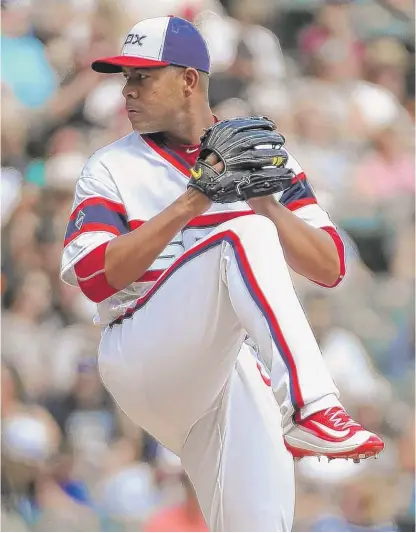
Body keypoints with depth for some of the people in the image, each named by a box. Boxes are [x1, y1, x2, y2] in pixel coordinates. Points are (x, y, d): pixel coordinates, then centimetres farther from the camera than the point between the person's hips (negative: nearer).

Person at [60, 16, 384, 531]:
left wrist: (264, 202, -12)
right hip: (144, 357, -3)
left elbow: (328, 268, 4)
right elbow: (96, 276, -10)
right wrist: (190, 203, -16)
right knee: (244, 237, -27)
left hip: (240, 372, 3)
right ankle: (311, 409, -41)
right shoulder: (112, 168, 7)